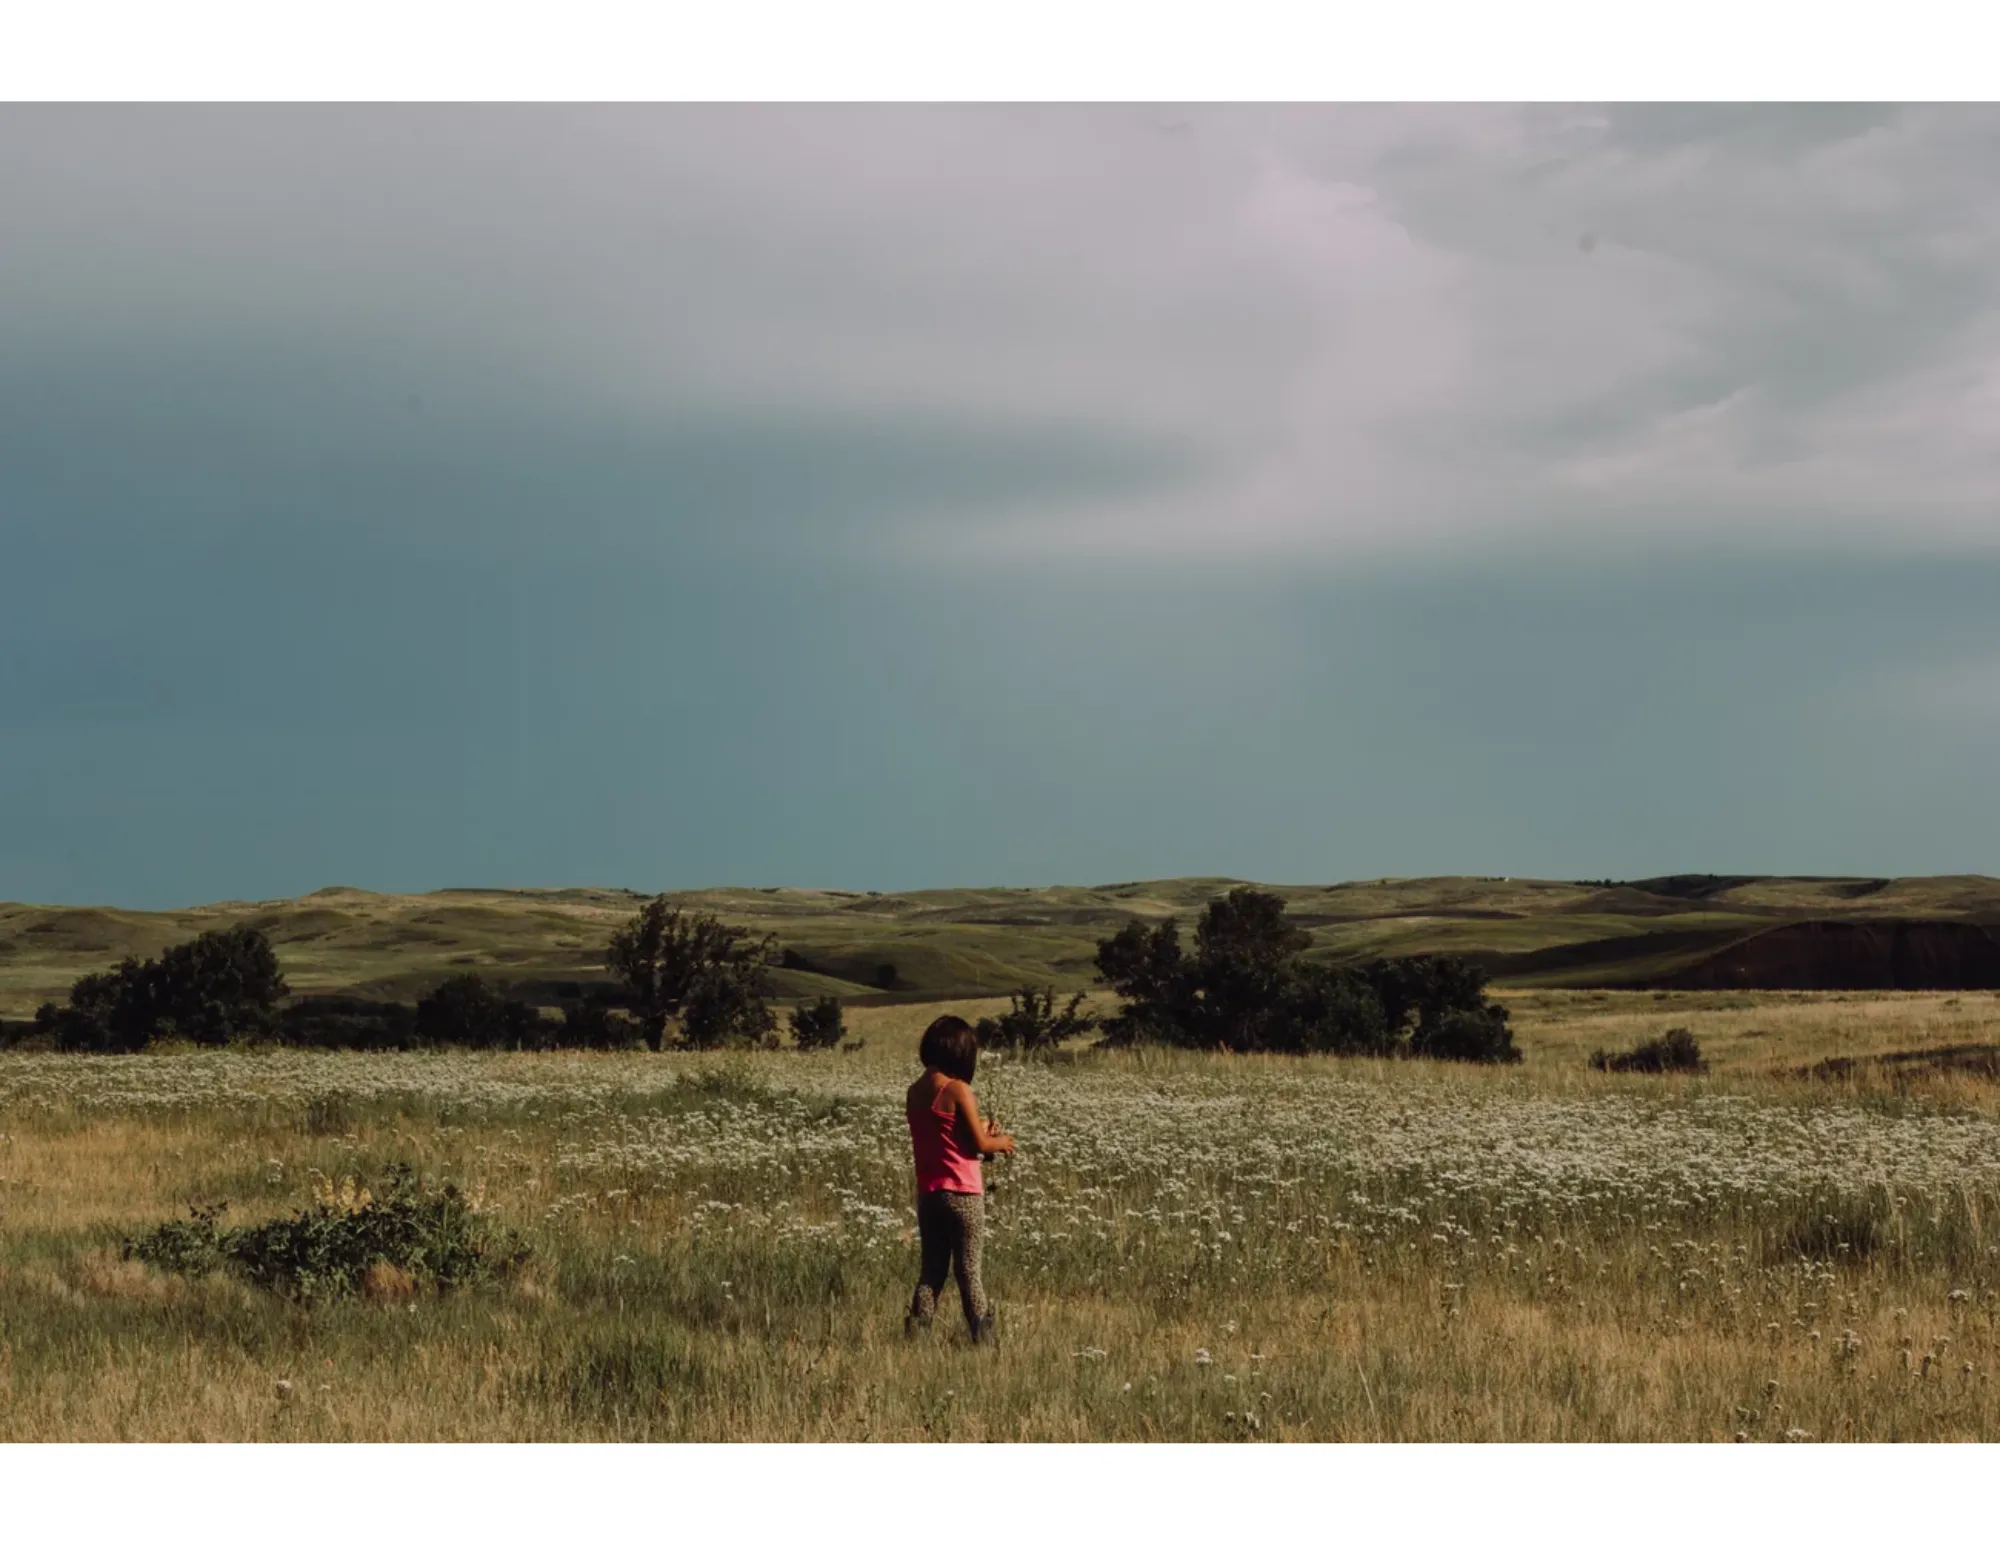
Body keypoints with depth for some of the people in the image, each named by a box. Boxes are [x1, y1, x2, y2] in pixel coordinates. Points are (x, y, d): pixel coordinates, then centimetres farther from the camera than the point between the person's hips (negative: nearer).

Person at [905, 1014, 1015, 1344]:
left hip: (928, 1193, 6)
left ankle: (915, 1332, 2)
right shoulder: (957, 1089, -14)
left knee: (932, 1268, 11)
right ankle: (982, 1337, 6)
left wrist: (981, 1131, 15)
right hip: (962, 1193, -6)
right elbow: (978, 1144, -12)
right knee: (968, 1269, 2)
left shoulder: (915, 1091, 6)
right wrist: (1001, 1142, 7)